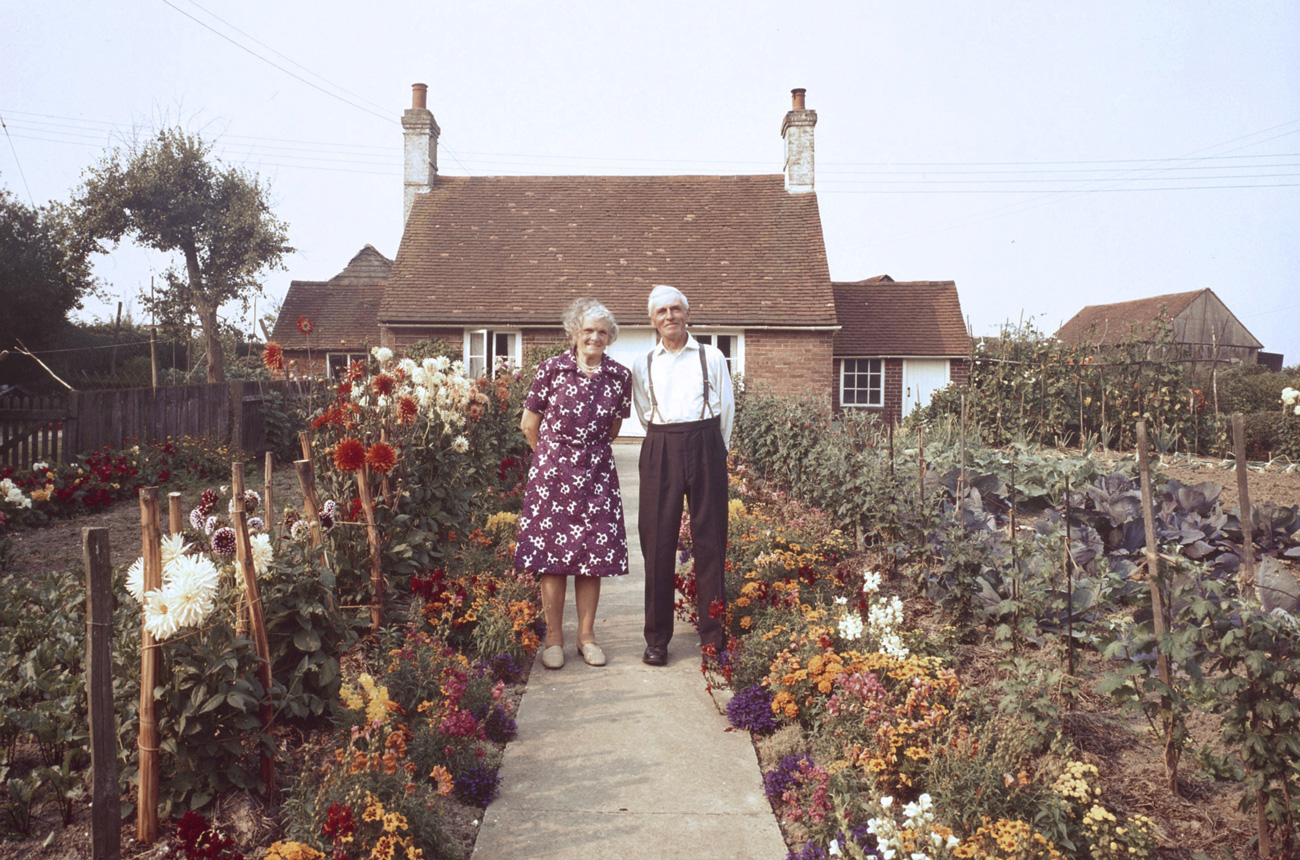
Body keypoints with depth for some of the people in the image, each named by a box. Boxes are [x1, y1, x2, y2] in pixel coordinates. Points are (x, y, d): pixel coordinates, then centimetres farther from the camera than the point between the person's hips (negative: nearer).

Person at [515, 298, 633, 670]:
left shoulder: (620, 376, 4)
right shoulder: (552, 369, -3)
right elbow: (529, 424, 5)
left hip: (596, 472, 2)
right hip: (552, 472, -2)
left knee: (593, 554, 4)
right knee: (552, 554, 1)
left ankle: (587, 635, 17)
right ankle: (554, 638, 13)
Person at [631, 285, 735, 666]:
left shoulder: (712, 357, 7)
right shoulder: (642, 365, 10)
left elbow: (727, 407, 11)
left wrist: (712, 450, 11)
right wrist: (669, 446, 12)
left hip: (706, 447, -1)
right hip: (660, 451, 1)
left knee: (709, 538, 1)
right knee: (657, 539, -1)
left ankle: (713, 636, 10)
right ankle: (656, 639, 8)